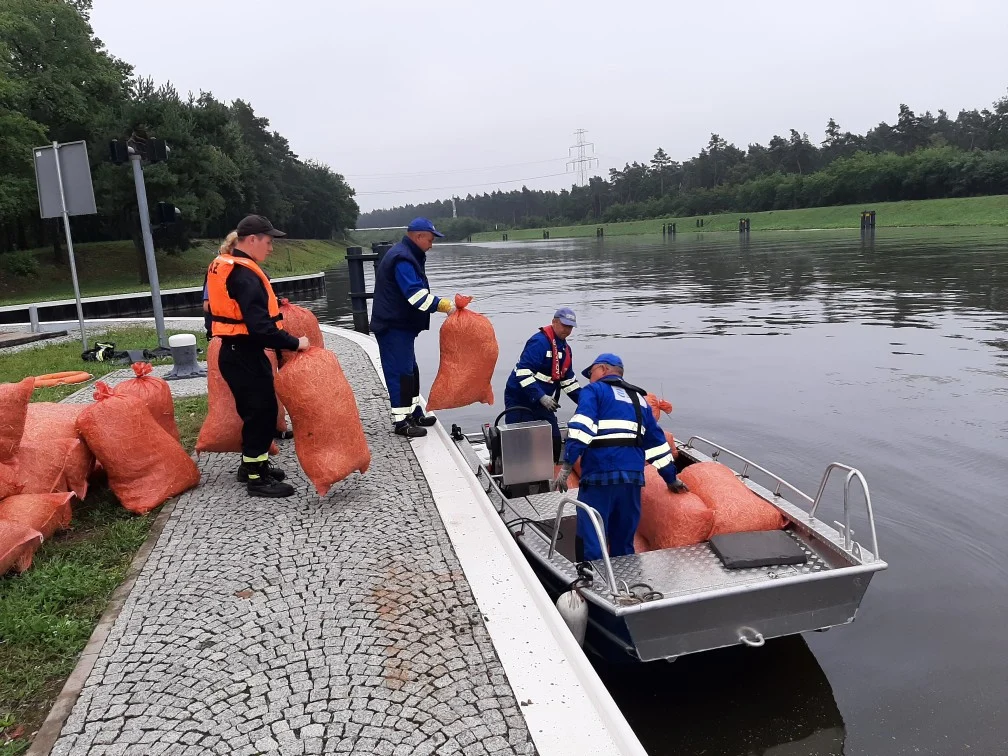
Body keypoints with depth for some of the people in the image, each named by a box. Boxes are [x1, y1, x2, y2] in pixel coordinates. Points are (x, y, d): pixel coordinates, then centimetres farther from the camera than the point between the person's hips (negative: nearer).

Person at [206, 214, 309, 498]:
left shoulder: (222, 267, 11)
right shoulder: (244, 275, -22)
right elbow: (260, 326, -28)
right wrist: (294, 343, -21)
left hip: (235, 351, 10)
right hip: (245, 355, -10)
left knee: (254, 409, 20)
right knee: (262, 411, -2)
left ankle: (252, 463, 33)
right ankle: (257, 477, 7)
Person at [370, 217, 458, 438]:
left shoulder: (407, 256, 16)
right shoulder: (402, 259, -19)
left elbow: (416, 291, 21)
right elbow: (416, 294, -27)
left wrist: (442, 303, 13)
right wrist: (444, 305, -26)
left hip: (401, 325, 11)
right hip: (394, 327, -11)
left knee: (410, 370, 17)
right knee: (401, 373, -7)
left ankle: (414, 413, 27)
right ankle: (401, 421, -2)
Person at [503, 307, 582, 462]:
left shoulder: (565, 349, 10)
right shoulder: (540, 341, -19)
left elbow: (568, 380, 19)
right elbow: (523, 372, -28)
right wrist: (541, 397, -32)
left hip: (541, 402, 8)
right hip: (519, 400, -8)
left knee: (555, 440, 6)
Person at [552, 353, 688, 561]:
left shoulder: (594, 391, 6)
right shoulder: (638, 399, 24)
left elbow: (581, 428, -12)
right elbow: (656, 440, 26)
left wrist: (566, 466, -16)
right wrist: (671, 478, 32)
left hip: (599, 476, -6)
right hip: (633, 477, 6)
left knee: (590, 543, -4)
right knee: (624, 542, 15)